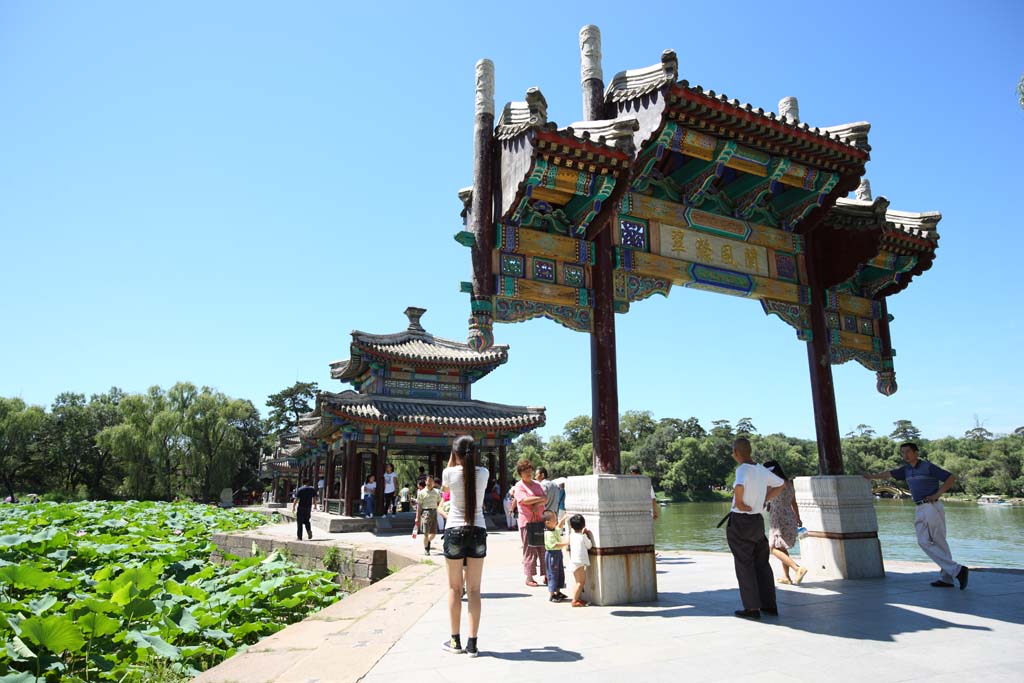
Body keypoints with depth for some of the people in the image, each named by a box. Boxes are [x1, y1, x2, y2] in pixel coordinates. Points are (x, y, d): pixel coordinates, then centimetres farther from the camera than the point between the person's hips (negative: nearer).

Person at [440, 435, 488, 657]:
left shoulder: (449, 473, -8)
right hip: (477, 532, 2)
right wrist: (469, 458, 13)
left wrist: (453, 456, 15)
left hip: (454, 532, -1)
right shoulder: (483, 473, -3)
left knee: (455, 588, 11)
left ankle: (455, 640, 19)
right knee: (474, 590, 7)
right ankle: (472, 643, 9)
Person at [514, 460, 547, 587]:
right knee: (529, 549, -3)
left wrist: (537, 504, -11)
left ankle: (545, 575, 13)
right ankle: (529, 577, 4)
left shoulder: (536, 485, 17)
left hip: (540, 520, 6)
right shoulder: (519, 486, -2)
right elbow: (524, 500, -17)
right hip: (527, 521, -6)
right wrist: (540, 498, -7)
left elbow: (546, 499, 9)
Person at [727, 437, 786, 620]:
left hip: (740, 521, -7)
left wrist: (739, 503, -20)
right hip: (758, 520, 7)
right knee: (762, 563, 15)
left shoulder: (742, 469, -17)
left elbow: (739, 487, -38)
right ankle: (770, 605, 21)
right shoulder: (762, 470, 6)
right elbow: (781, 484, 22)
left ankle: (752, 607, 5)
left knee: (744, 565, 2)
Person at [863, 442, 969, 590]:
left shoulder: (928, 467, -7)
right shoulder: (907, 469, 14)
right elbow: (889, 474, 29)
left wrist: (937, 495, -12)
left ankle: (946, 577, -2)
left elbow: (951, 478, -8)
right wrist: (872, 476, 40)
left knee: (940, 543, -6)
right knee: (924, 542, -1)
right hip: (919, 510, 7)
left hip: (932, 507, -7)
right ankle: (956, 570, 0)